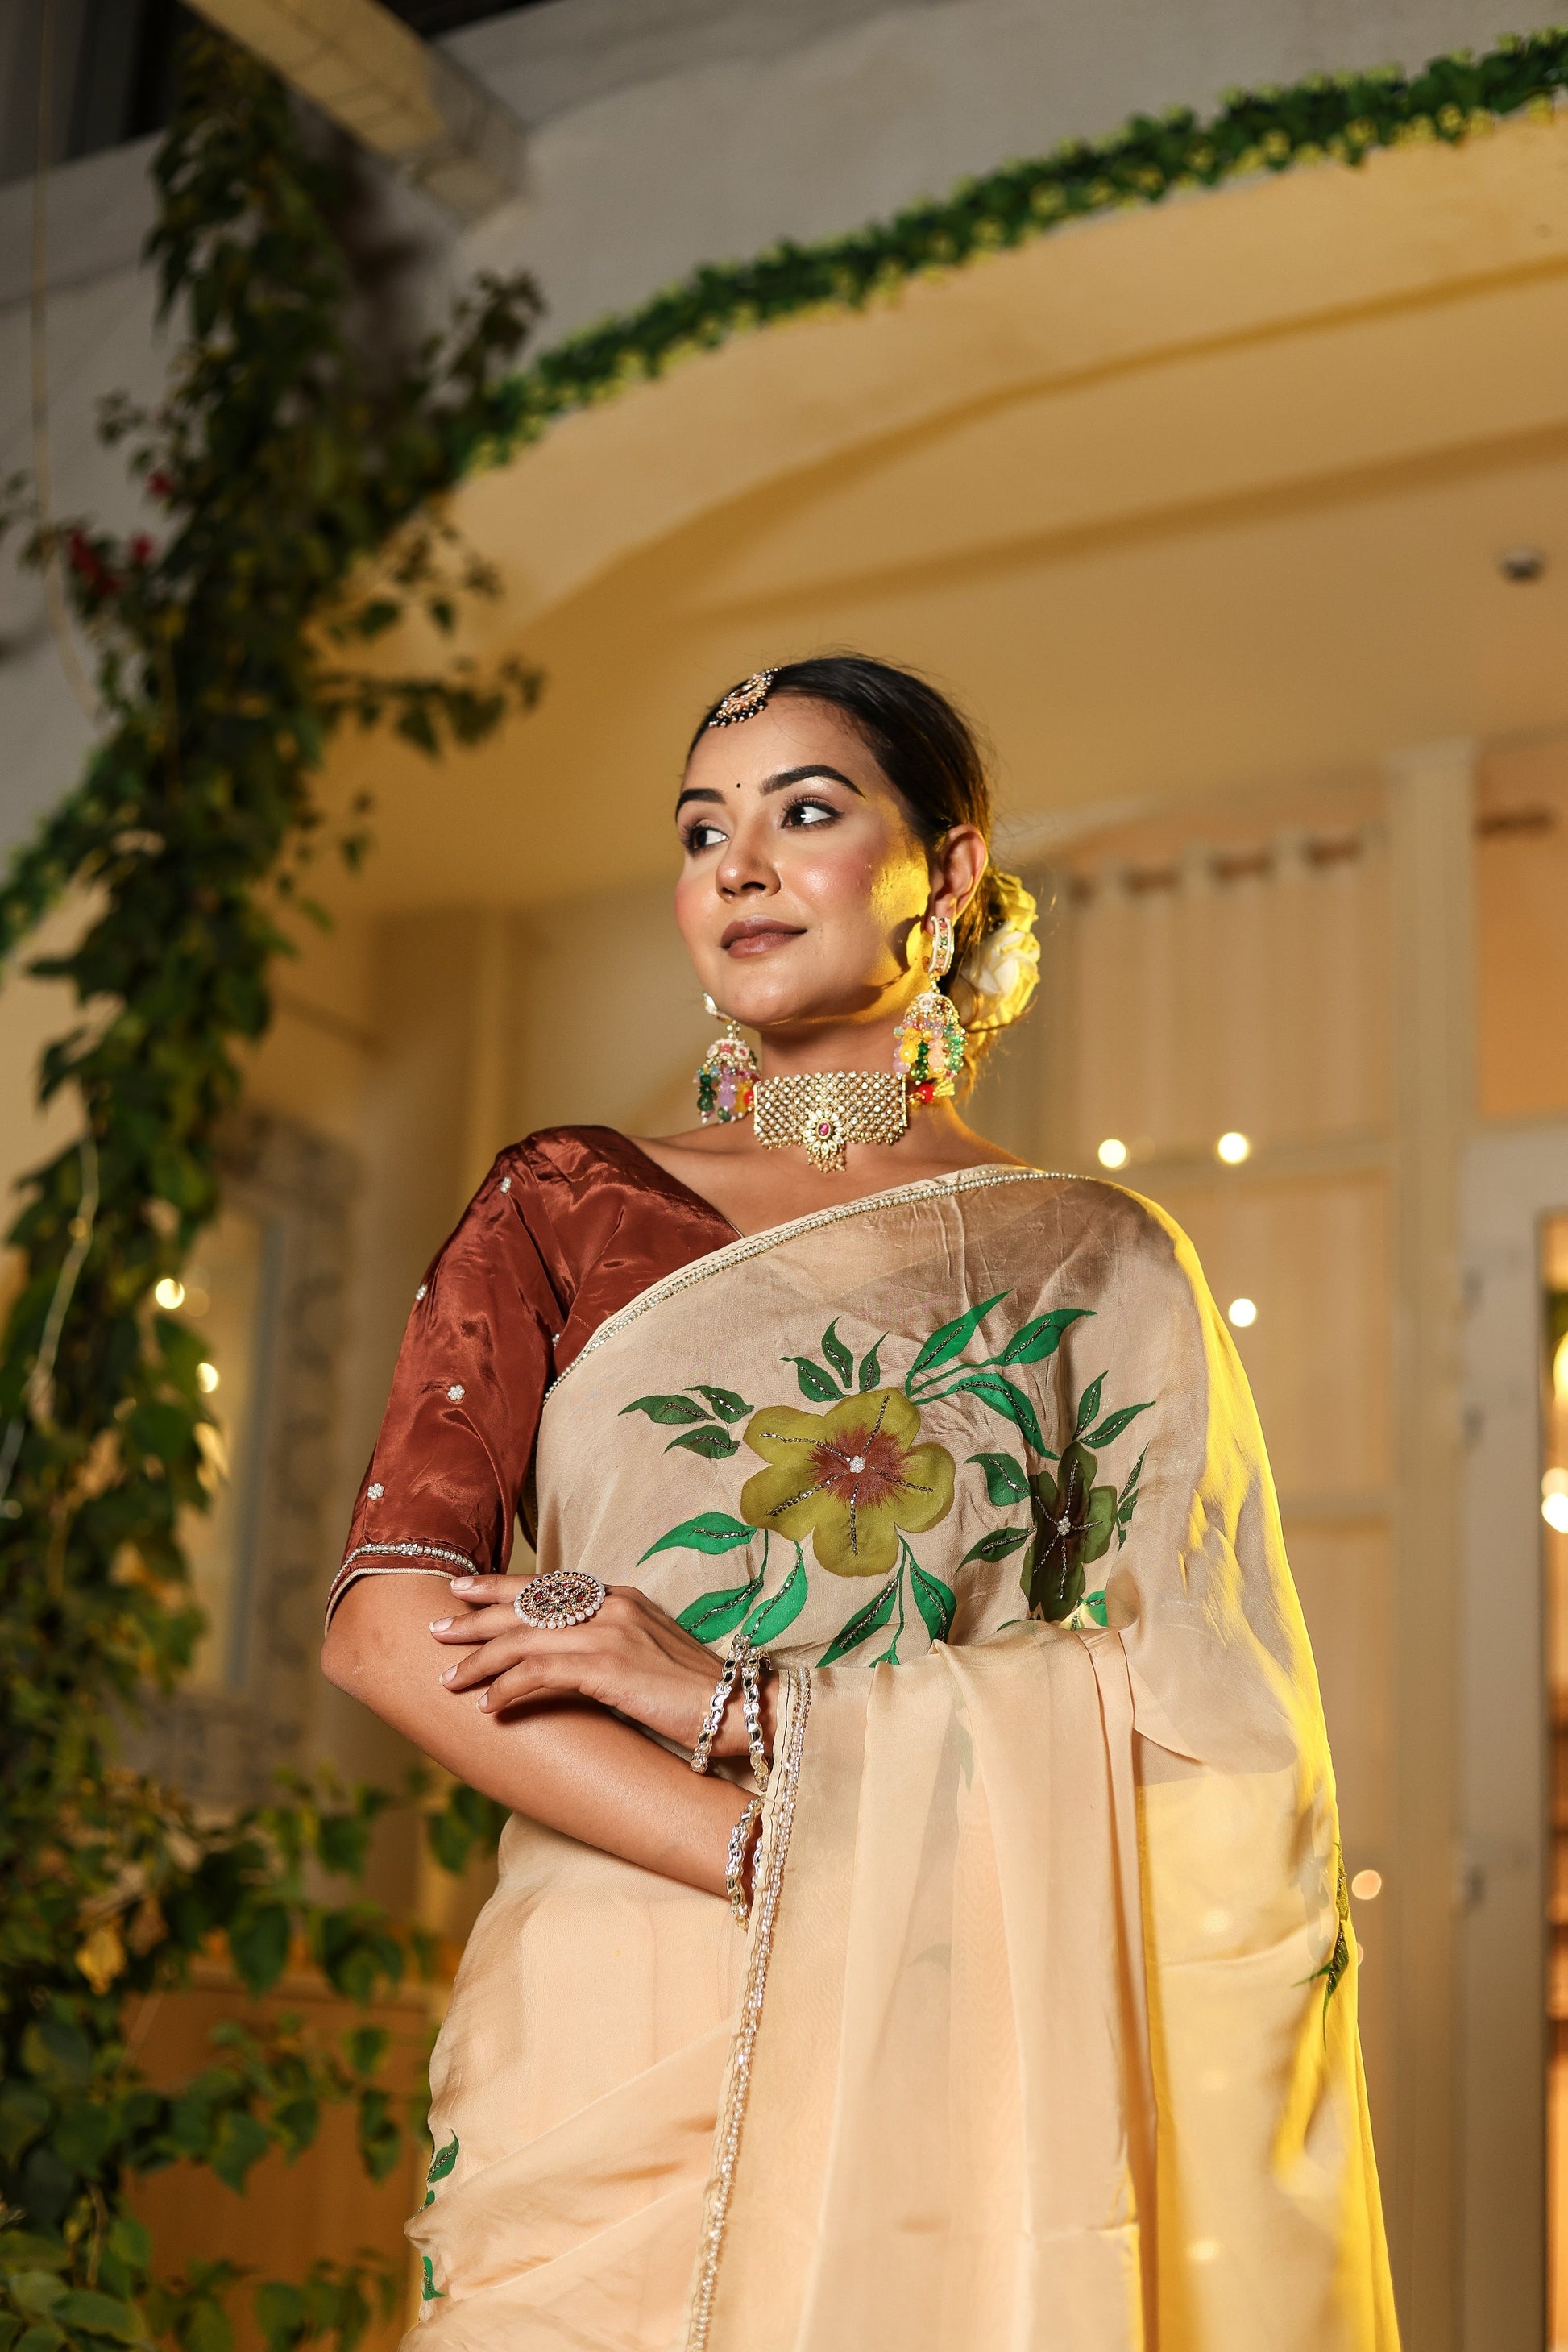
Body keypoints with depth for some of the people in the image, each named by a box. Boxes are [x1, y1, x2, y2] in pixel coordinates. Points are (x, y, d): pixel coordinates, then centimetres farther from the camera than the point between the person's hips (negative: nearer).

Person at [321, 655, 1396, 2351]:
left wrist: (730, 1704, -14)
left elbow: (1202, 1698, -5)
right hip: (620, 2031, 0)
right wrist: (783, 1866, -14)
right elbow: (385, 1621, -3)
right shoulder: (566, 1208, 8)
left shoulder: (1097, 1257, 7)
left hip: (969, 2044, 0)